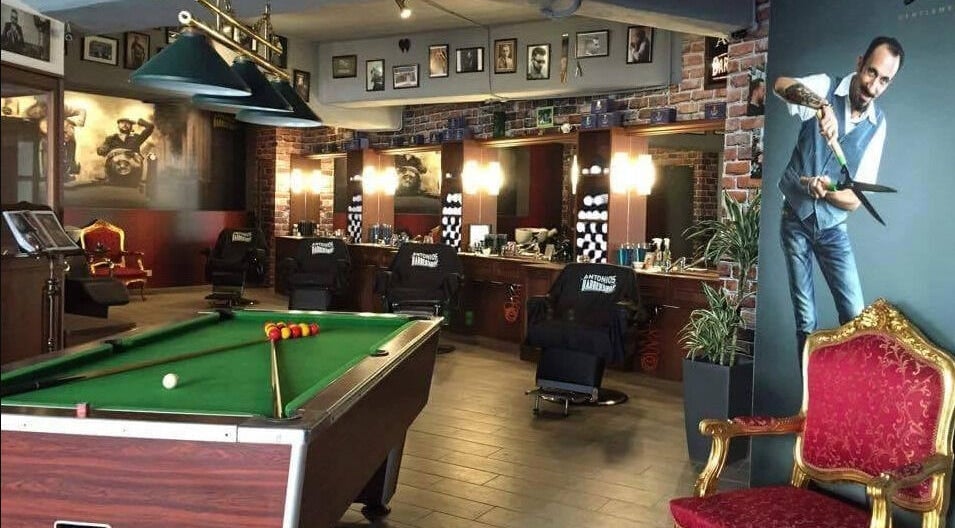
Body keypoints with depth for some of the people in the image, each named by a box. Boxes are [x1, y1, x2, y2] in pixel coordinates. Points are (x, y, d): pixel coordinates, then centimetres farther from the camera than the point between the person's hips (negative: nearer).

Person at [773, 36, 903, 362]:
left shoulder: (878, 124, -2)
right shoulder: (826, 88, -7)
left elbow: (856, 199, -3)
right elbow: (781, 84, -32)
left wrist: (825, 190, -24)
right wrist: (821, 105, -49)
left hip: (833, 227, 2)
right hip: (796, 219, -2)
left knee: (855, 314, -5)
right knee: (805, 319, 2)